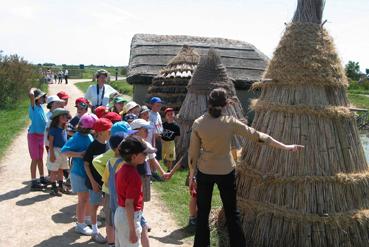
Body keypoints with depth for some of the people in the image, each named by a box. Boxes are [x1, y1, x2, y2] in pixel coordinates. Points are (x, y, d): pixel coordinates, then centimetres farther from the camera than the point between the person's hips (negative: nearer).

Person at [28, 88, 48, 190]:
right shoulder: (33, 107, -14)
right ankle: (34, 182, 1)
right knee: (35, 159, -4)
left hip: (41, 135, 7)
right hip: (34, 135, -7)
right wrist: (33, 89, -12)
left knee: (40, 158, 17)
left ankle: (42, 178, 28)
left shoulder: (41, 107, 8)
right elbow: (31, 95, -32)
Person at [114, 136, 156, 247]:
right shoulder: (133, 175, -25)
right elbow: (129, 204, -25)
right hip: (129, 216, -9)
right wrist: (132, 230, -21)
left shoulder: (123, 169, 2)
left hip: (120, 213, 9)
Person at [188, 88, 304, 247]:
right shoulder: (230, 122, -13)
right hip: (226, 172, 0)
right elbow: (257, 136, -11)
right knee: (232, 213, 12)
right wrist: (286, 147, -5)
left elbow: (193, 153, -5)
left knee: (203, 213, 12)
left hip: (204, 172, 1)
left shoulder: (198, 124, -11)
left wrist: (191, 176, 7)